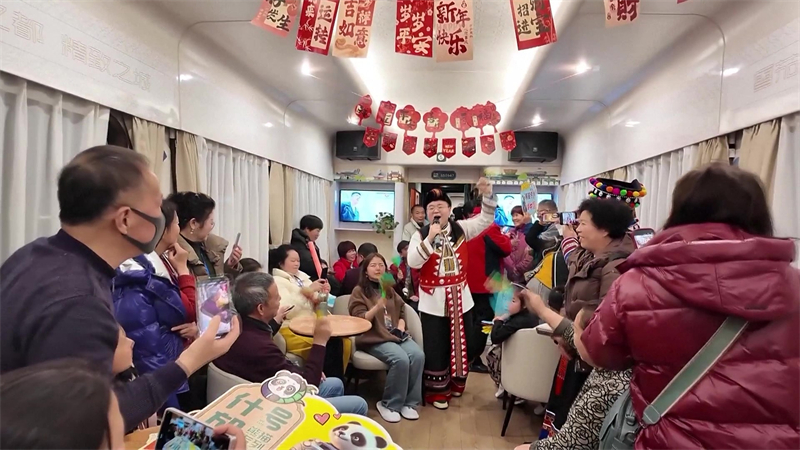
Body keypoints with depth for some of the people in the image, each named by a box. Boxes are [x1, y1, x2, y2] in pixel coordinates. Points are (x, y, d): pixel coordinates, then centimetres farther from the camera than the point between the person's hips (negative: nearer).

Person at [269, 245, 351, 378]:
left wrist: (323, 295, -2)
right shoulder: (277, 282, -2)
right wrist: (307, 292, -17)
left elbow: (315, 306, 19)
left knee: (344, 341, -17)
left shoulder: (302, 277, 19)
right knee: (326, 344, -30)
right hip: (290, 329, -7)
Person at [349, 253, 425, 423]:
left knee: (418, 355, -23)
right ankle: (389, 404, -10)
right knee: (401, 359, -31)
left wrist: (401, 327, 2)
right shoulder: (359, 291, 1)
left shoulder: (390, 290, 19)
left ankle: (409, 403, -8)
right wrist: (379, 305, -24)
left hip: (396, 335, 6)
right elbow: (360, 320, -9)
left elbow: (402, 311, 23)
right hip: (374, 339, -5)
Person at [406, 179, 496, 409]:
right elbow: (412, 262, -19)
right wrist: (430, 238, -26)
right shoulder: (420, 235, -7)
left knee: (461, 343, 17)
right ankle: (437, 390, 24)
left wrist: (488, 195, -14)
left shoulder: (461, 228, 2)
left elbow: (486, 219, 1)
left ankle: (456, 382, 39)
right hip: (433, 300, -3)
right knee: (435, 347, 7)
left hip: (460, 297, 3)